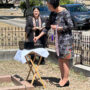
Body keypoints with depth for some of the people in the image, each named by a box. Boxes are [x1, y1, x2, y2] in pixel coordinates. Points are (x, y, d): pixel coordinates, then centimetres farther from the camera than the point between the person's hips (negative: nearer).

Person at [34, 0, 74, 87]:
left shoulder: (65, 12, -15)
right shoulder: (53, 13, 7)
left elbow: (70, 26, -16)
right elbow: (47, 27, 13)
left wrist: (57, 27, -14)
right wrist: (38, 36, 8)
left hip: (66, 38, -7)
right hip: (59, 38, 7)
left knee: (64, 59, -5)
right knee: (60, 59, 8)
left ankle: (65, 80, 2)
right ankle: (62, 78, 16)